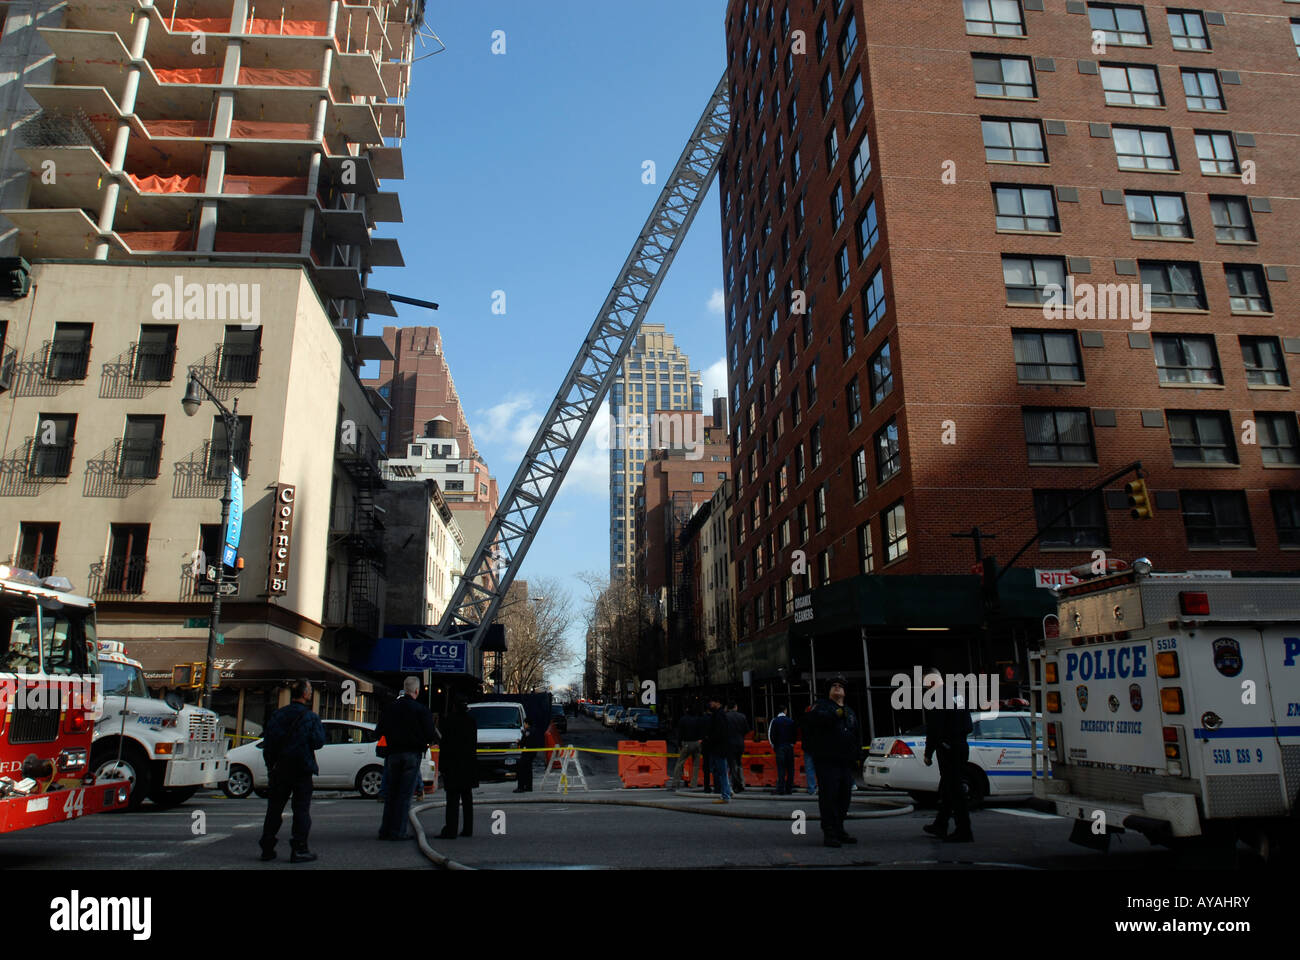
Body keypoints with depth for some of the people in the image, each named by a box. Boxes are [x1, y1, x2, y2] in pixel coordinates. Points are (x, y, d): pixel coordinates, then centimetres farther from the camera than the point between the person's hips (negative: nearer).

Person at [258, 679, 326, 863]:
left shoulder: (277, 715, 4)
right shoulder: (310, 717, -8)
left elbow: (267, 742, 4)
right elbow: (318, 742, -10)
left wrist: (270, 764, 12)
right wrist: (320, 727, 7)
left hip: (280, 769, 4)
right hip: (302, 770, -4)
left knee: (274, 808, 13)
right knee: (301, 809, 1)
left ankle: (267, 849, 16)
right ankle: (299, 849, -2)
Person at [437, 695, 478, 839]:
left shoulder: (450, 720, -10)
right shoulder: (472, 721, 7)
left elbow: (445, 745, -11)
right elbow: (474, 744, 11)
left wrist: (441, 766, -7)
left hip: (453, 765, -6)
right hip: (469, 764, 6)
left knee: (453, 799, -5)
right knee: (467, 798, 12)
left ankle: (451, 831, -8)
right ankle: (468, 829, 15)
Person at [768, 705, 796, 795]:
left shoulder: (774, 721, -2)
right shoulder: (791, 721, 3)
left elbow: (770, 734, -4)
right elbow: (794, 734, 5)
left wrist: (773, 745, 6)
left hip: (779, 747, -2)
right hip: (790, 747, 2)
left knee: (781, 768, -2)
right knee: (790, 768, 9)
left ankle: (781, 789, -7)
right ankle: (789, 788, 11)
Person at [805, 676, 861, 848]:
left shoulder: (850, 711, 23)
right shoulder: (821, 705, 1)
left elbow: (857, 735, 25)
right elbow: (813, 718, -22)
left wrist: (858, 756, 13)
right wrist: (835, 714, -28)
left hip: (846, 762, 7)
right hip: (827, 761, -7)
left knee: (844, 796, 10)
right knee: (829, 796, -9)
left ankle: (839, 830, 22)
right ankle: (829, 833, -4)